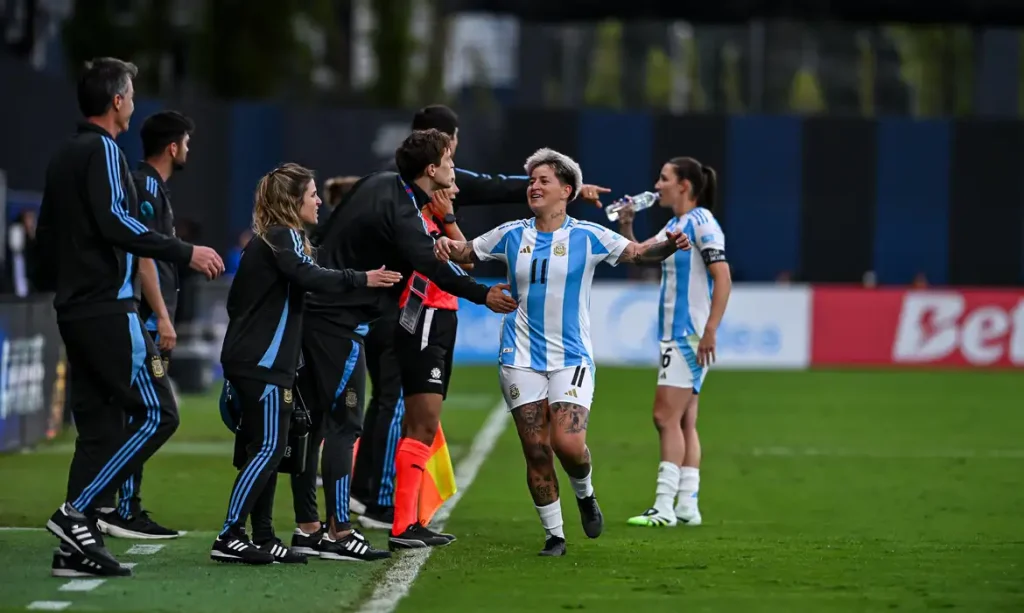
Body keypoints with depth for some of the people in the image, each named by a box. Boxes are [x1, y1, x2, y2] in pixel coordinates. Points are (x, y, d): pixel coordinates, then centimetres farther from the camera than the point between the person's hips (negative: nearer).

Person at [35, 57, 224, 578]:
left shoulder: (64, 156, 18)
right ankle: (76, 512, -14)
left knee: (99, 427, 8)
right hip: (108, 309, -10)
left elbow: (46, 236, 23)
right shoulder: (102, 150, -9)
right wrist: (185, 253, -20)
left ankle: (77, 546, 3)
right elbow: (116, 221, -22)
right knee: (156, 414, -9)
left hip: (74, 310, 10)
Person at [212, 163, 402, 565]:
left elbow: (238, 299, 22)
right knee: (269, 447, -12)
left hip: (251, 360, 10)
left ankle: (262, 539, 11)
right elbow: (309, 276, -27)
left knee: (267, 449, 10)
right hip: (262, 362, -10)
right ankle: (229, 538, -16)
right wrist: (363, 280, -26)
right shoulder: (283, 237, -9)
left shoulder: (269, 239, 19)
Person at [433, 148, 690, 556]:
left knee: (568, 443, -17)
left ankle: (585, 493, 17)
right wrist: (448, 247, -7)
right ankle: (554, 535, 11)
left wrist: (668, 245, -22)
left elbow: (638, 254, -2)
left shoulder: (587, 237, -1)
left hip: (571, 357, -2)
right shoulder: (511, 235, 7)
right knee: (536, 450, -2)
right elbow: (467, 252, 16)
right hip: (521, 356, 2)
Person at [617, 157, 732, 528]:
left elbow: (723, 278, -19)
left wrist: (709, 332, -24)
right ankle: (687, 506, 10)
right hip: (675, 334, 10)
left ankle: (664, 507, -12)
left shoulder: (701, 223, -12)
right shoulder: (675, 226, 15)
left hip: (690, 336, -10)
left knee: (667, 416, -12)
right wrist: (625, 226, 5)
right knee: (684, 422, 8)